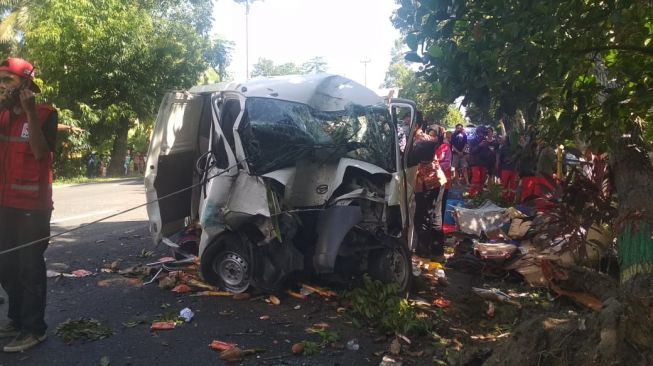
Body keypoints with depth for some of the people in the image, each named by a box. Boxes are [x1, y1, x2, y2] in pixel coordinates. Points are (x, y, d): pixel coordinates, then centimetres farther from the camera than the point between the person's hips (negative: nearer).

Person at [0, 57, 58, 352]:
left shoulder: (45, 114, -5)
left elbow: (40, 151, -18)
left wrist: (30, 112, -21)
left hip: (33, 205, -7)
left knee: (30, 268, -3)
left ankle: (34, 328, 6)